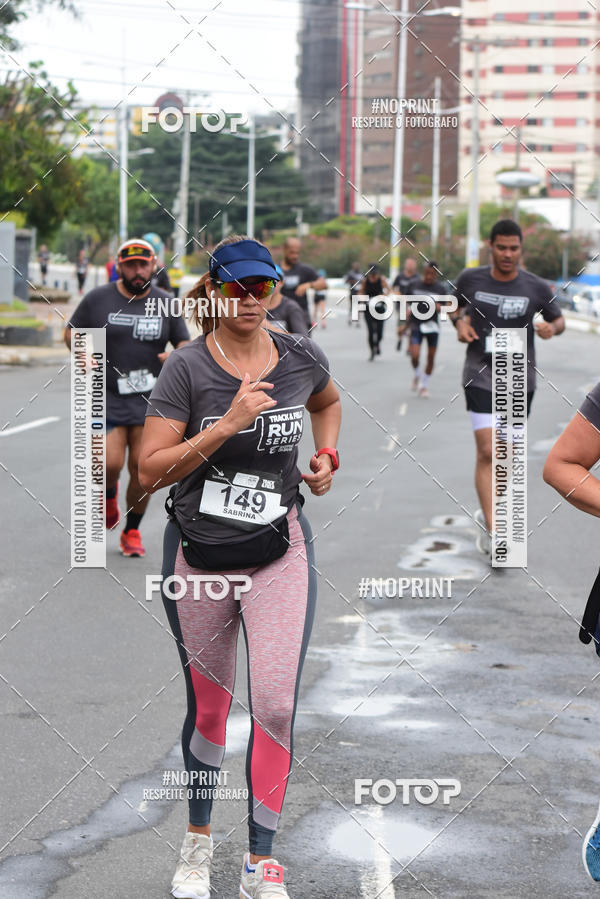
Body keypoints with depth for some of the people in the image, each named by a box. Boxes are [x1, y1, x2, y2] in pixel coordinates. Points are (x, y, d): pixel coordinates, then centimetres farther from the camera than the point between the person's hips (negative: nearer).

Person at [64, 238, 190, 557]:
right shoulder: (97, 299, 0)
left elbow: (185, 344, 11)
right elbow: (71, 330, 11)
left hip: (150, 399, 2)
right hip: (107, 396, -1)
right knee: (110, 464, -13)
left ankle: (132, 532, 18)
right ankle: (108, 495, 25)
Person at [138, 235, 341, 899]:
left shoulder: (301, 358, 0)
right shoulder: (187, 369, -10)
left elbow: (327, 402, 25)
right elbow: (150, 471, -17)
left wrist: (326, 456, 8)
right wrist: (228, 425, -25)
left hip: (279, 554, 1)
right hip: (198, 557, -1)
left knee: (275, 706, -8)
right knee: (207, 703, 12)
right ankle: (198, 839, 34)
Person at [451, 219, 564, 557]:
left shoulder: (537, 288, -6)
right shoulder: (471, 279, -4)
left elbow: (559, 318, 9)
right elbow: (457, 303, 17)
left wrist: (552, 327, -14)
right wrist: (460, 321, -5)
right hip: (481, 376, -2)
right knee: (488, 452, -15)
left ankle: (488, 514, 34)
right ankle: (492, 531, -17)